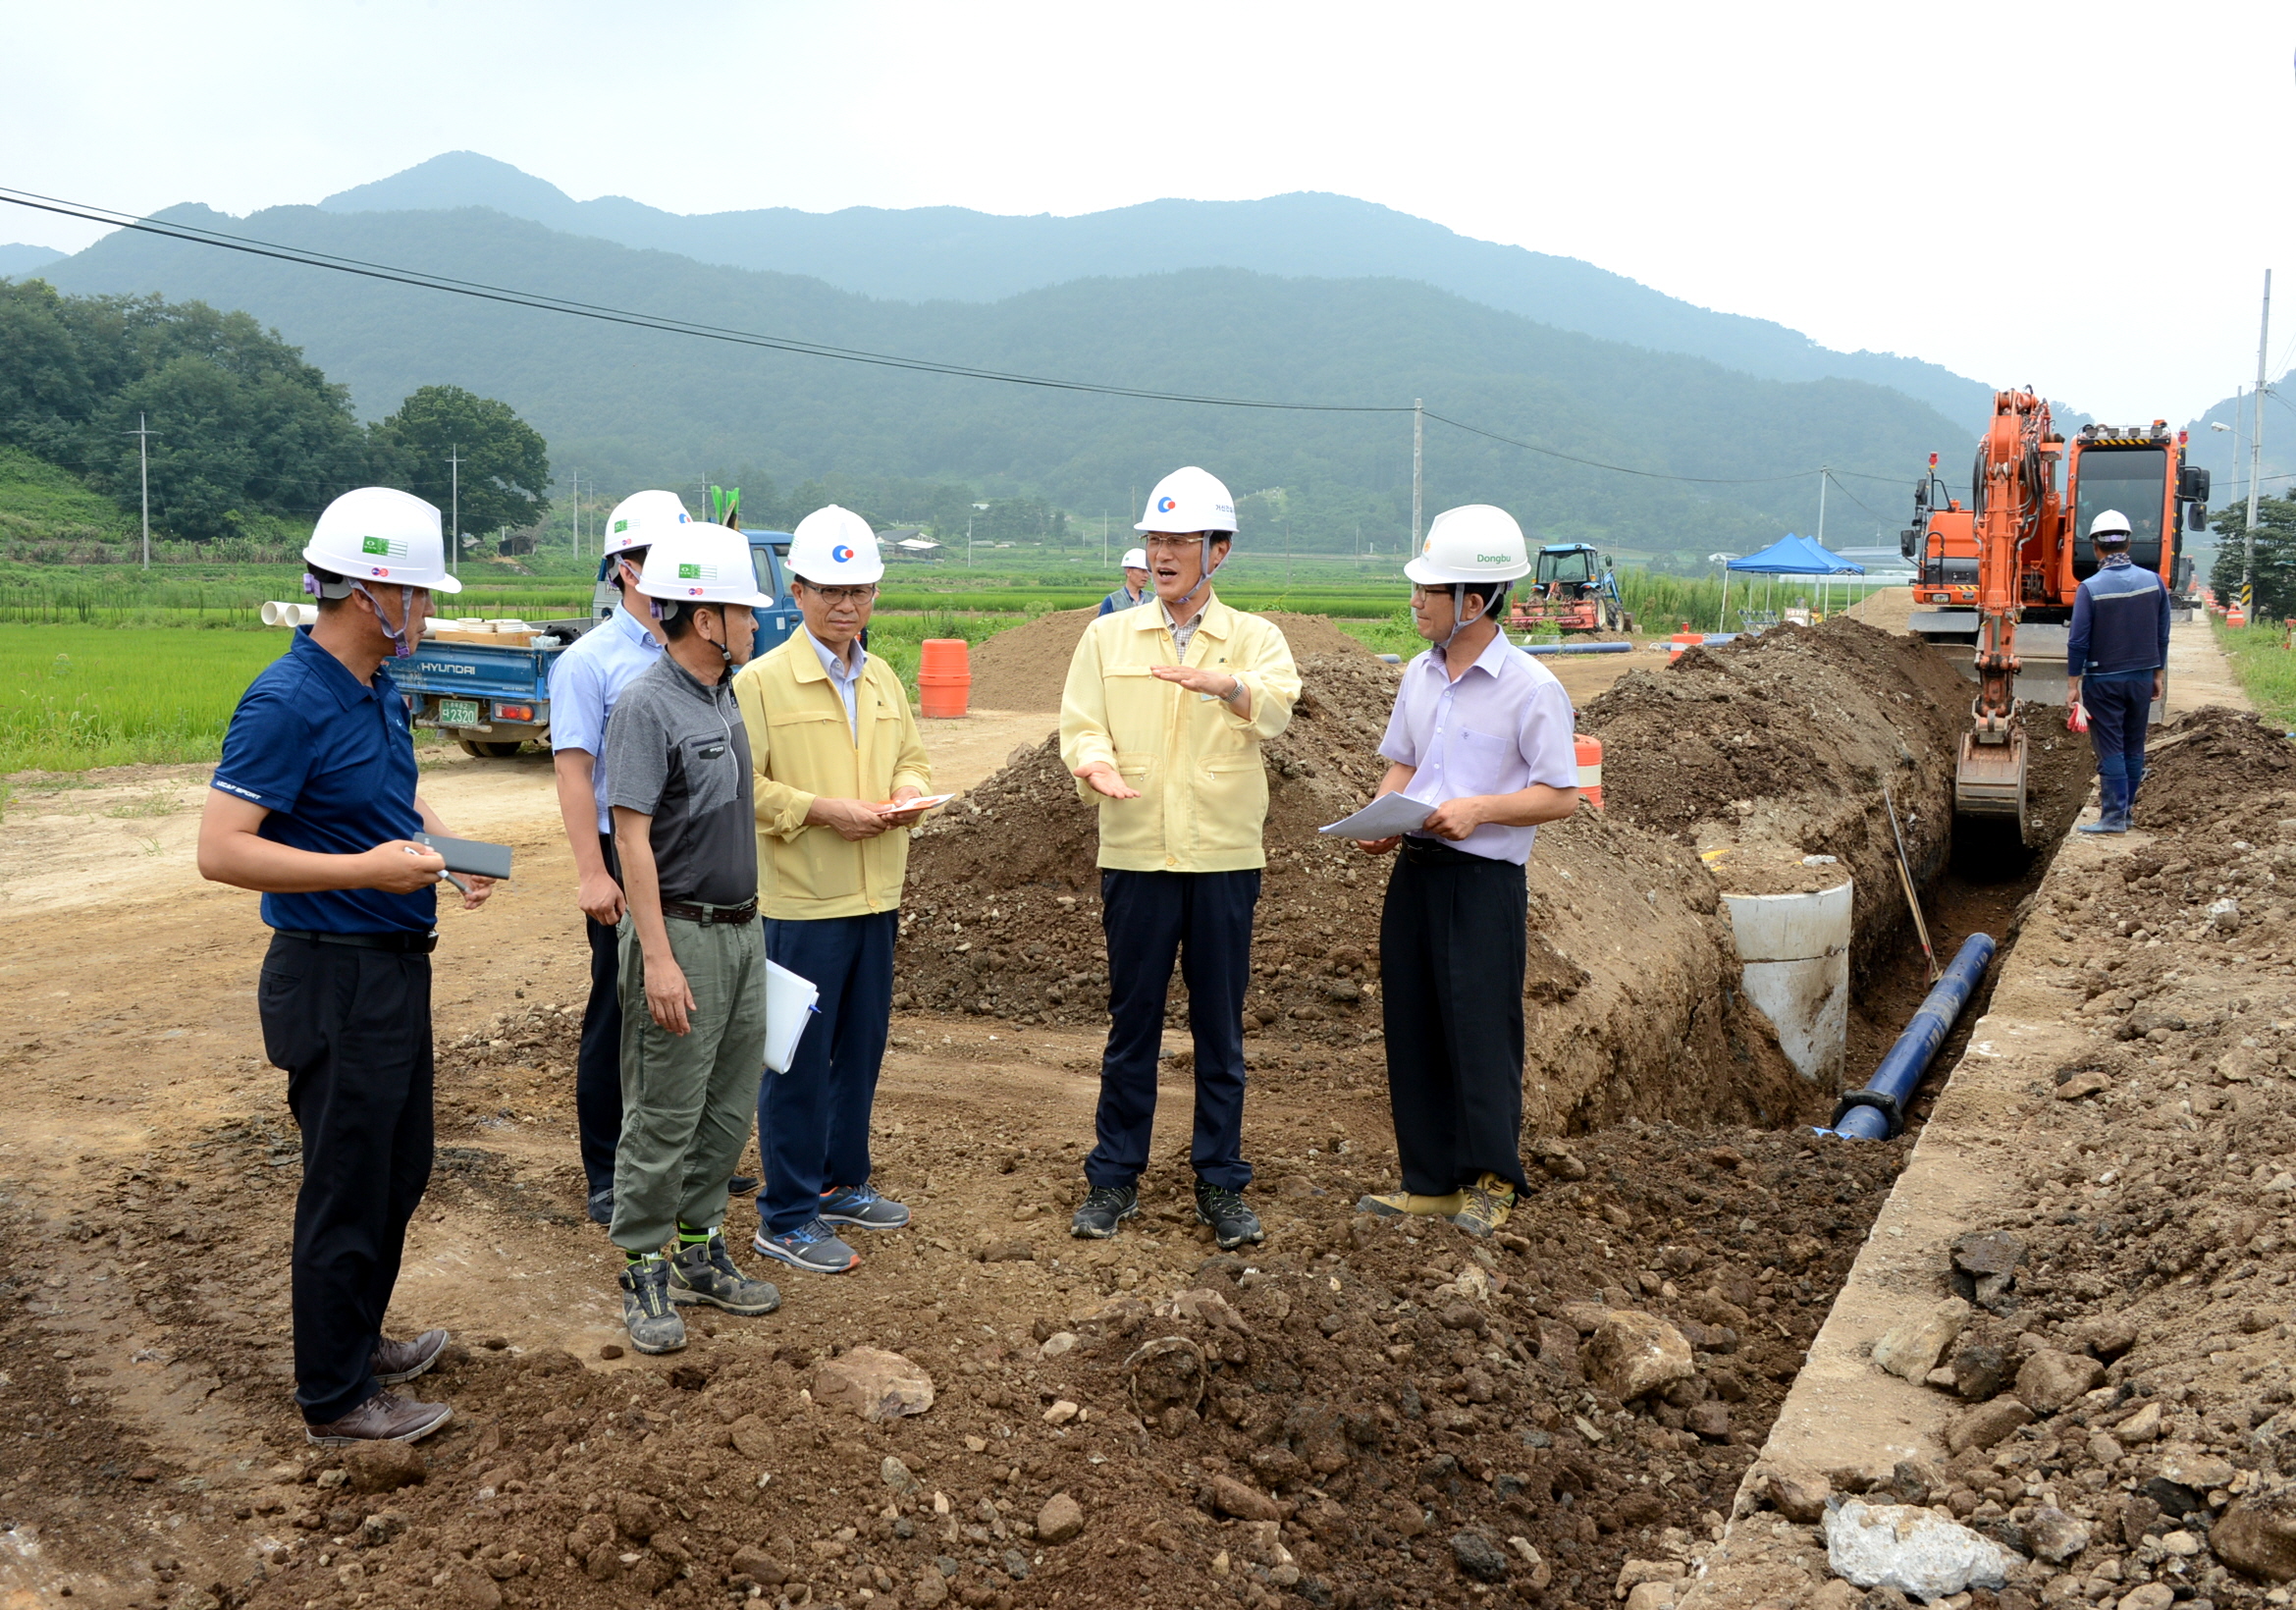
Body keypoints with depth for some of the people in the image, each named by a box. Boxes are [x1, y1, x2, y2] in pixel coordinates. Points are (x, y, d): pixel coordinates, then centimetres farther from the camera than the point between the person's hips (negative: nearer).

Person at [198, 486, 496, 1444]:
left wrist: (444, 848, 5)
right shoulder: (287, 702, -20)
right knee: (347, 1190, 3)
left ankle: (356, 1344, 38)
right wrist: (369, 869, -25)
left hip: (396, 968, 9)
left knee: (396, 1174, 20)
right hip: (335, 978, -9)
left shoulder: (382, 691, 7)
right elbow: (220, 850, -24)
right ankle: (334, 1399, 18)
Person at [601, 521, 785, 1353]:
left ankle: (698, 1250, 27)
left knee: (729, 1109, 14)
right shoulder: (648, 705, -15)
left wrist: (746, 923, 17)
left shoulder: (722, 697, 11)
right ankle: (645, 1271, 14)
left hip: (741, 928, 8)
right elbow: (632, 837, -19)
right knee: (664, 1118, 1)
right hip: (682, 932, -8)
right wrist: (659, 958, -22)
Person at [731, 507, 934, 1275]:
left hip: (877, 897, 7)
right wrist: (820, 809, -20)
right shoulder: (761, 681, -9)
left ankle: (842, 1182, 32)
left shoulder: (884, 680, 12)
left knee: (862, 1047, 16)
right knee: (799, 1058, 0)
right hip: (802, 902, -7)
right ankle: (787, 1217, 11)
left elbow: (912, 753, 21)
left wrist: (910, 789, 0)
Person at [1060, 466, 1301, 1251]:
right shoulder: (1108, 637, 8)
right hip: (1135, 855, 1)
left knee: (1220, 1027, 7)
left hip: (1225, 859, -1)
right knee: (1131, 1022, 7)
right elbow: (1080, 722, 0)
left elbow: (1278, 703, -18)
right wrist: (1096, 765, -23)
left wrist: (1224, 684, -40)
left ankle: (1220, 1181, 19)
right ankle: (1114, 1176, 20)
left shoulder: (1255, 638, 3)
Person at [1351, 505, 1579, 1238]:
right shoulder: (1419, 675, 9)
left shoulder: (1531, 688, -11)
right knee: (1412, 1029, 10)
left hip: (1484, 880, -7)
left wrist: (1479, 809, -21)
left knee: (1479, 1027, -1)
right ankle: (1429, 1179, 22)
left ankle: (1491, 1180, 15)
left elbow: (1561, 795, -10)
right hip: (1414, 871, 7)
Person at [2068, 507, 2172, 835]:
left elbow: (2078, 642, -13)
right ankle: (2126, 807, 23)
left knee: (2110, 749, 0)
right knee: (2134, 748, 14)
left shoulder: (2090, 588, -15)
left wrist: (2072, 683, -5)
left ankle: (2114, 816, -1)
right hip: (2142, 678, 4)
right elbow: (2162, 635, 7)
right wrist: (2158, 674, 16)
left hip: (2103, 680, -4)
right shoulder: (2153, 581, -1)